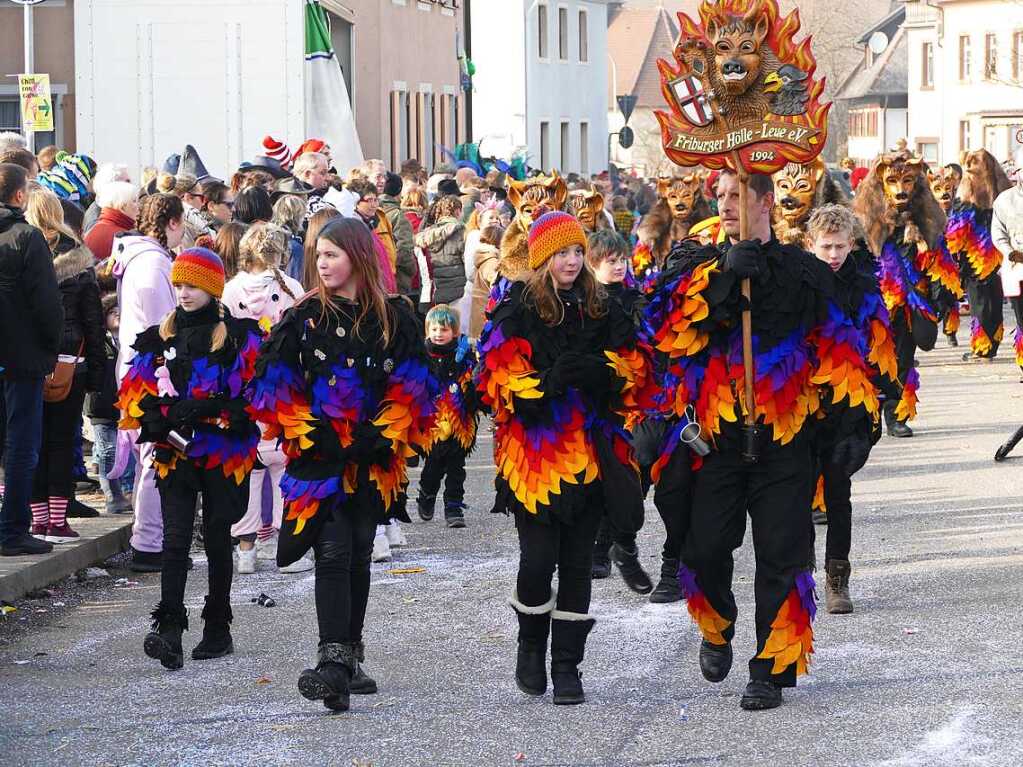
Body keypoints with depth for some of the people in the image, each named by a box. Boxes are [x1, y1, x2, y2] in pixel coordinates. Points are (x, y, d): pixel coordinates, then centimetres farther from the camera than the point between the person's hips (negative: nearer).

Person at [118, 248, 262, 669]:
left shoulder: (240, 336, 0)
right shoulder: (159, 338, 11)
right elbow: (135, 390, 12)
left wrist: (206, 410, -18)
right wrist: (154, 421, -8)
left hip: (223, 455, -2)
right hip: (175, 454, 2)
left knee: (216, 539, 6)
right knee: (175, 539, -9)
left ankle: (218, 629, 18)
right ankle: (168, 630, -20)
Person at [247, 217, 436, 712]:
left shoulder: (394, 319, 5)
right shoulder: (303, 318, 2)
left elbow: (412, 388, 3)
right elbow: (273, 385, 0)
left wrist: (382, 436, -9)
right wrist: (310, 435, -9)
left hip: (372, 461, 2)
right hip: (321, 458, -2)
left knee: (359, 555, 10)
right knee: (333, 554, -13)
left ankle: (349, 657, 22)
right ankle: (333, 662, -21)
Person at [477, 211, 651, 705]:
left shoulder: (601, 311, 11)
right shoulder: (516, 311, -1)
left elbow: (632, 369, 12)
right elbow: (497, 380, -6)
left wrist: (603, 372, -10)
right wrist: (549, 382, -22)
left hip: (590, 452, 3)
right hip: (535, 453, -3)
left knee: (577, 560, 4)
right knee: (538, 557, -8)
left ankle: (567, 664, 10)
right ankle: (531, 645, 18)